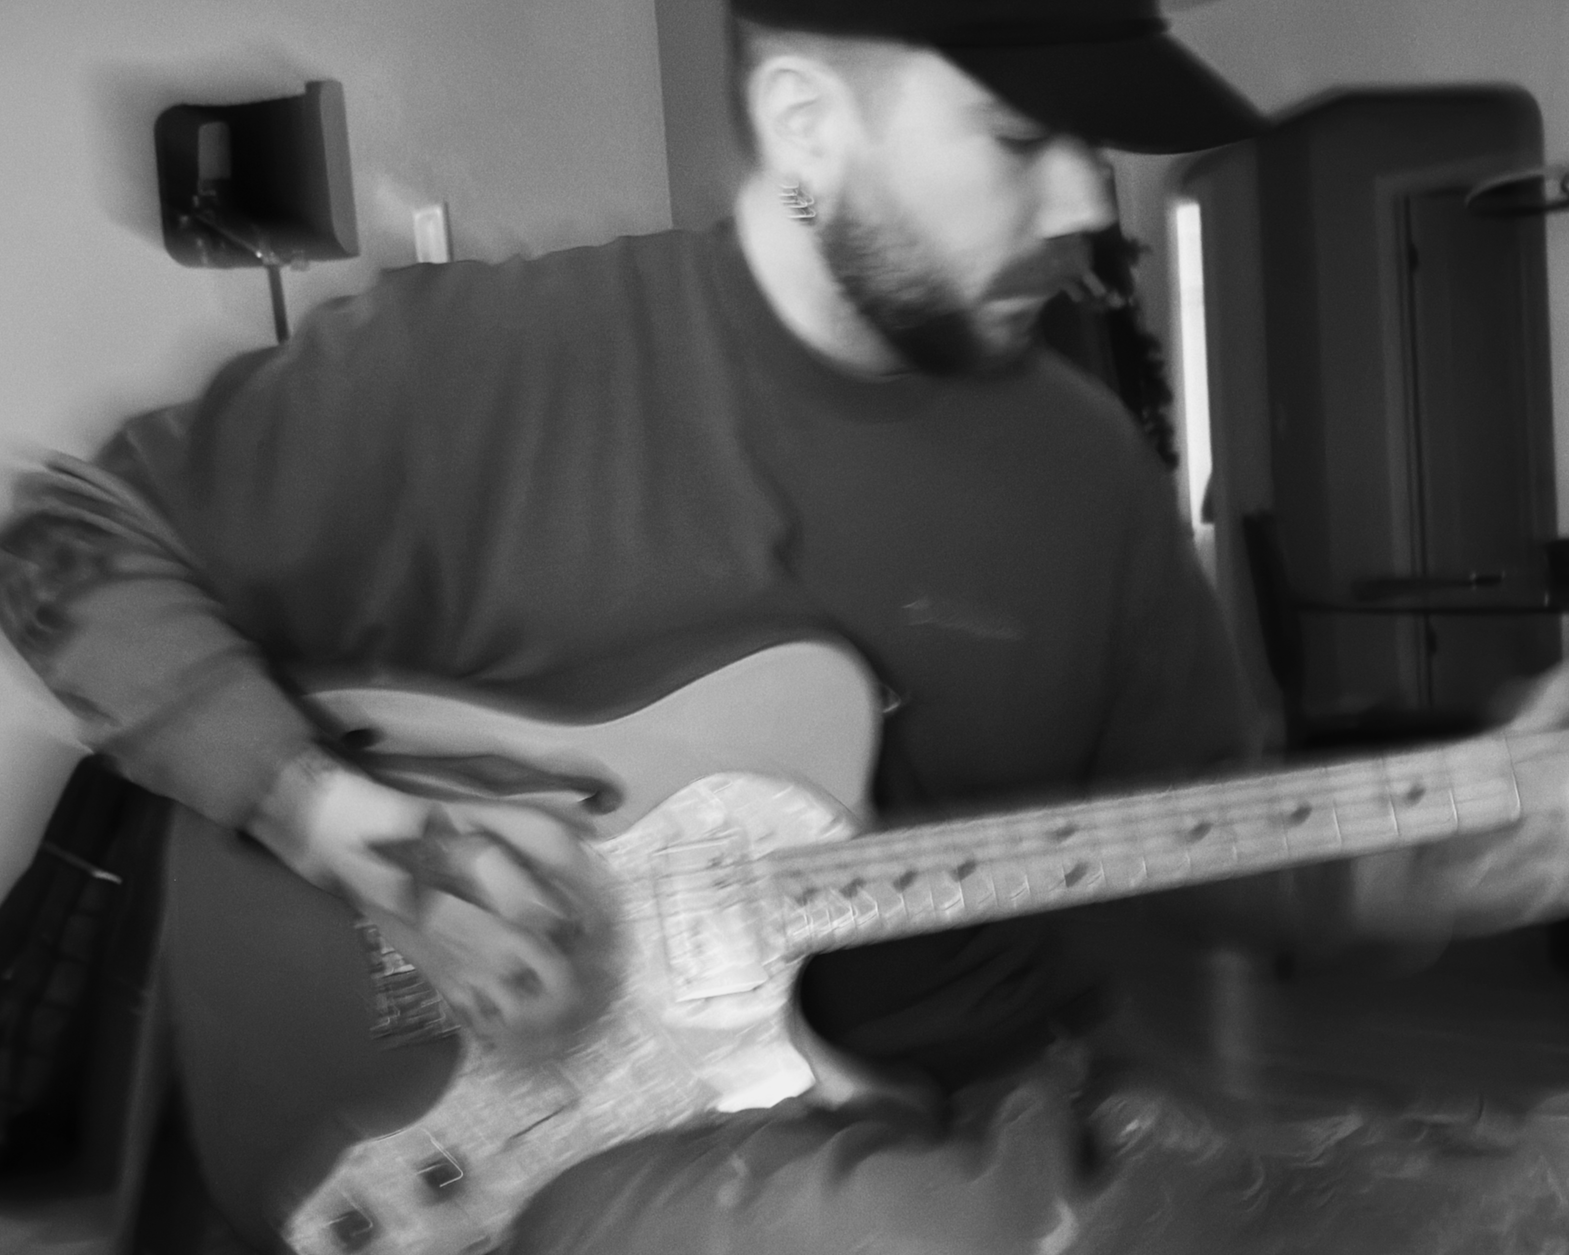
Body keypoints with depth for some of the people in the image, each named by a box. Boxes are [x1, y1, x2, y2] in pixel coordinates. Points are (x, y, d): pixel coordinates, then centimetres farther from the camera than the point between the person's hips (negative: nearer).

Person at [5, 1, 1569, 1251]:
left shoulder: (1083, 459, 2)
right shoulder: (479, 357, -11)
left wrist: (1429, 857, -7)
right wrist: (333, 821, -15)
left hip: (975, 1113, 6)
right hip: (584, 1124, -5)